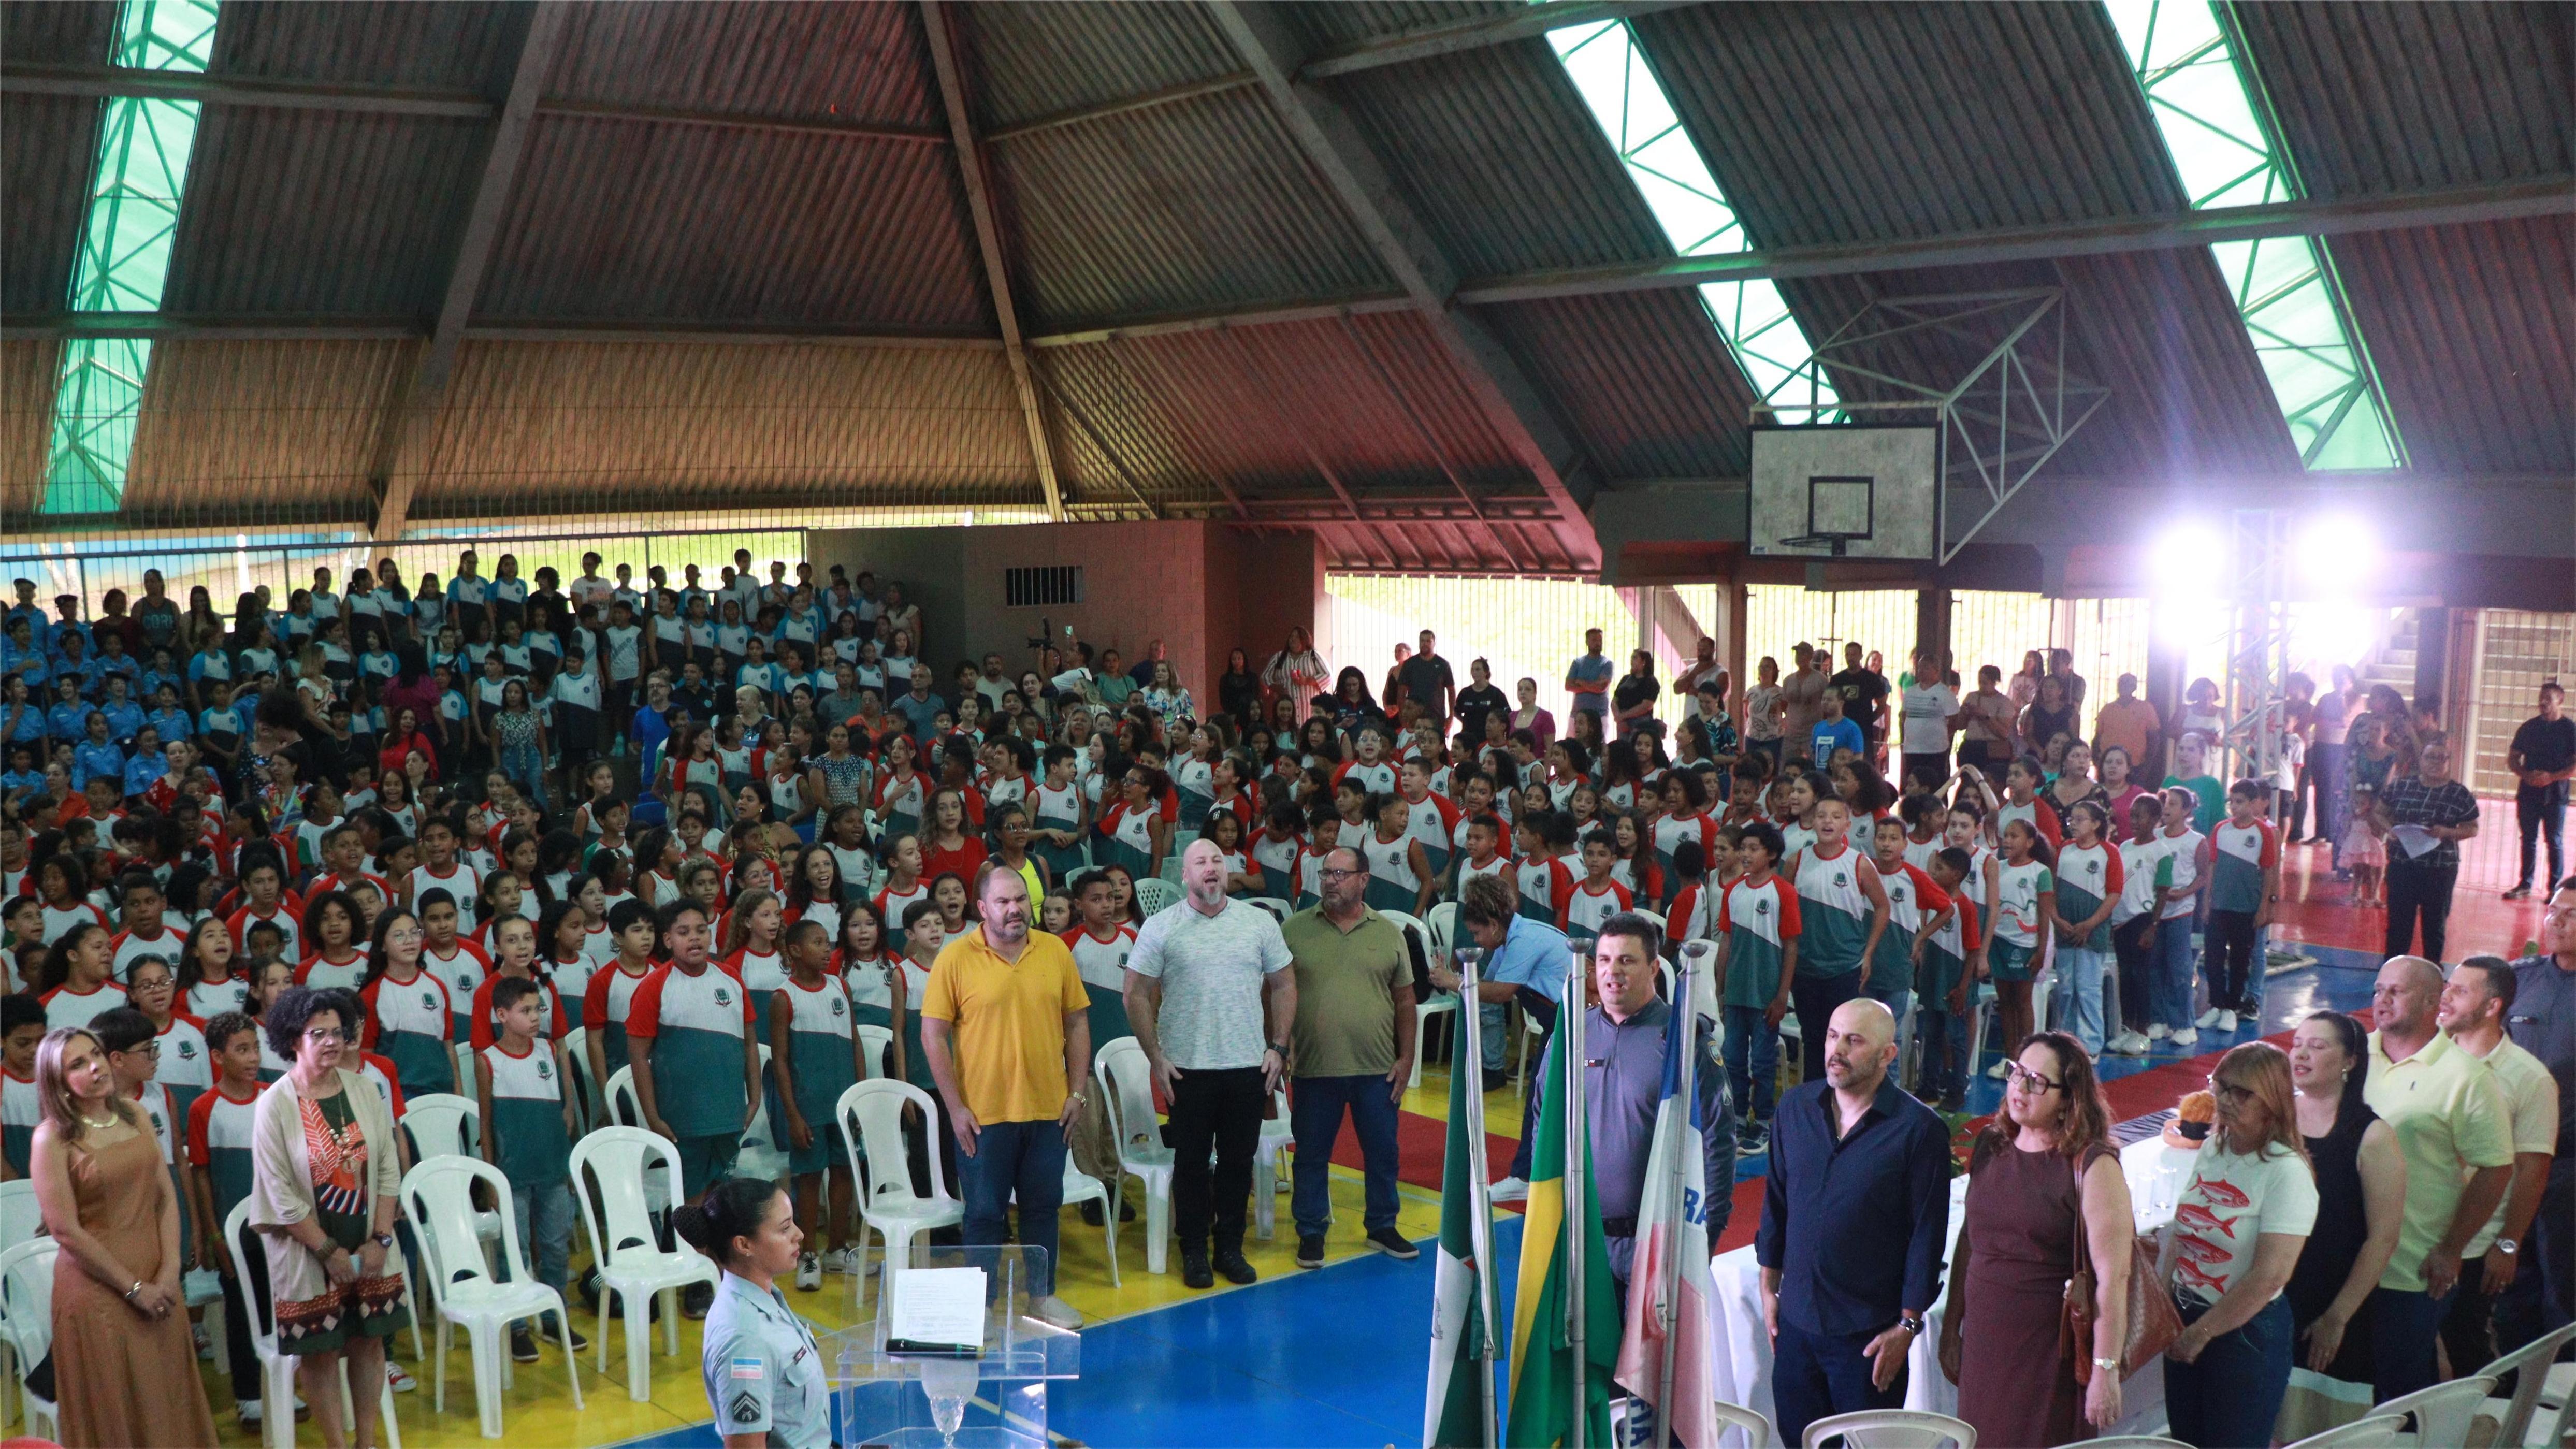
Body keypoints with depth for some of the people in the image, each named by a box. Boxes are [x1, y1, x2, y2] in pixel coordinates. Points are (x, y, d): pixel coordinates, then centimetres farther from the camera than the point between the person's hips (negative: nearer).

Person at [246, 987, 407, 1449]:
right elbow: (281, 1195, -12)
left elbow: (389, 1167, 1)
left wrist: (380, 1239, -6)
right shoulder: (274, 1105, -11)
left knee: (368, 1338, 11)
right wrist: (329, 1250, -13)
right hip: (308, 1252, -4)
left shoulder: (363, 1090, 0)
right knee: (320, 1348, 4)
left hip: (368, 1245, 4)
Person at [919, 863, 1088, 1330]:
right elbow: (933, 1035, -6)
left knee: (1043, 1206, 14)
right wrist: (955, 1107, -9)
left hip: (1048, 1110, 3)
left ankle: (1042, 1294, 30)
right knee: (985, 1212, 7)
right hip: (983, 1114, -3)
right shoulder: (956, 958, -7)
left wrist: (1077, 1091, 3)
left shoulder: (1056, 952, 3)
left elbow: (1077, 1023, 9)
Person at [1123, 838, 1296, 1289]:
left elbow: (1284, 985, 9)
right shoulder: (1160, 927, -2)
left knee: (1239, 1160, 9)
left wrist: (1278, 1047, 2)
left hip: (1249, 1065, 2)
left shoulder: (1259, 922, 4)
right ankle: (1194, 1251, 19)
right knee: (1191, 1161, 6)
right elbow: (1137, 995, -1)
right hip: (1187, 1066, -2)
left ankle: (1230, 1248, 22)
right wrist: (1156, 1057, -6)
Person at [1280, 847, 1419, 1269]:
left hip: (1377, 1069, 1)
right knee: (1311, 1154, 8)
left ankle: (1381, 1226, 28)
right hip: (1315, 1068, -1)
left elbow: (1404, 999, 7)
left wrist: (1406, 1058, 3)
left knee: (1382, 1152, 11)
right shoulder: (1295, 930, 0)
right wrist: (1281, 1046, -6)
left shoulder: (1388, 933, 4)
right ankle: (1310, 1233, 21)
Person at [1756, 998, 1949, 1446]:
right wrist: (1769, 1288, 12)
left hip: (1870, 1333, -4)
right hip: (1796, 1321, 4)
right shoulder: (1796, 1107, 2)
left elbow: (1927, 1235, -9)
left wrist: (1908, 1325, -8)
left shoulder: (1920, 1129, -12)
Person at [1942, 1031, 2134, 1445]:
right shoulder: (1990, 1146, 6)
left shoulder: (2092, 1166, -12)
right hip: (1983, 1345, 5)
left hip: (2051, 1355, -5)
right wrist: (1951, 1327, 15)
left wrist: (2106, 1370, -20)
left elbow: (2113, 1276, -17)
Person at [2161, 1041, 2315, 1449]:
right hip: (2185, 1319, 7)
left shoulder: (2286, 1172, -18)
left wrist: (2201, 1333, -16)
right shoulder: (2212, 1148, 3)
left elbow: (2269, 1276, -23)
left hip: (2246, 1333, -6)